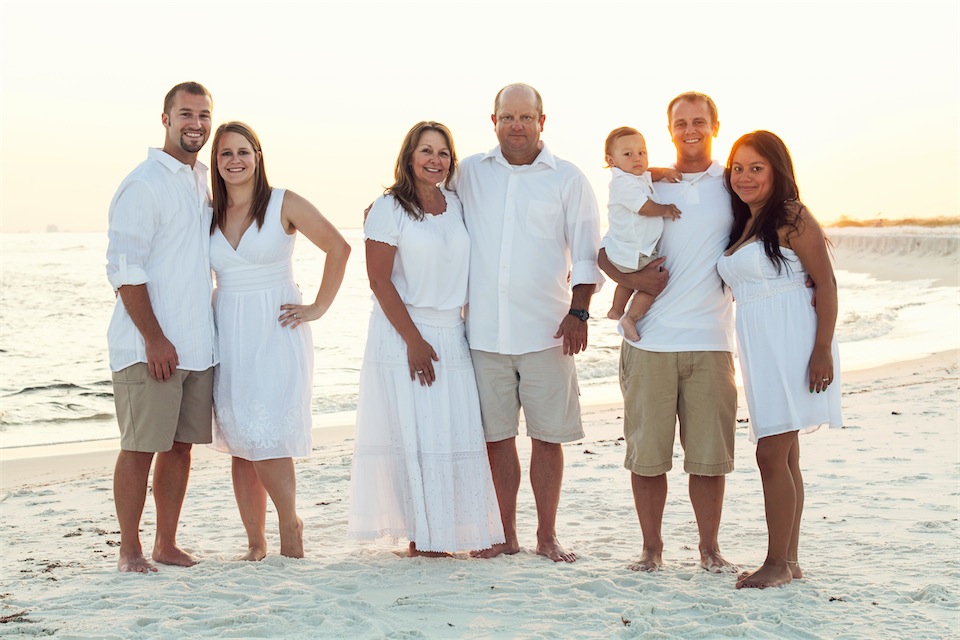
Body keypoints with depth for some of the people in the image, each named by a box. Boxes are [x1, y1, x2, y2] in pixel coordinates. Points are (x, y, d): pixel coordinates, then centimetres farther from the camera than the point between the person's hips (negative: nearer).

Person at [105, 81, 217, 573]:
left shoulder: (205, 182, 15)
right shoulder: (143, 184, -8)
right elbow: (125, 269, -13)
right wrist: (154, 338, -17)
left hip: (199, 343, 7)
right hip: (149, 346, -7)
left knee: (181, 444, 9)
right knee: (141, 445, -2)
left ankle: (166, 544, 18)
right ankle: (130, 550, 7)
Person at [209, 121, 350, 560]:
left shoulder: (284, 204, -2)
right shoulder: (209, 214, 9)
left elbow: (338, 248, 0)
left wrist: (319, 307, -3)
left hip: (276, 331, -4)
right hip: (228, 336, 4)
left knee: (265, 435, -14)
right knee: (239, 443, 4)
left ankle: (290, 524, 7)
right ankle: (255, 544, 11)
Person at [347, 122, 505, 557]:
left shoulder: (456, 205, 11)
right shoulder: (389, 207, -6)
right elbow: (379, 280, -10)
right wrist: (413, 340, -13)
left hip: (452, 335, 5)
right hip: (403, 334, -5)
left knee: (459, 435, 4)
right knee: (414, 436, -3)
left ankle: (466, 532, 12)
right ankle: (421, 540, 4)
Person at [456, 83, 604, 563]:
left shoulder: (568, 179, 5)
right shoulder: (469, 174, 9)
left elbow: (586, 255, 4)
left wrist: (578, 312, -5)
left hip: (546, 331, -1)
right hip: (484, 330, 2)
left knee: (547, 434, 2)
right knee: (496, 435, 6)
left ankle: (547, 536, 13)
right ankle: (507, 534, 17)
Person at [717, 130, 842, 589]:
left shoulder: (791, 218, -8)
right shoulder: (741, 226, 16)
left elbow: (826, 283, -11)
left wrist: (822, 351, -18)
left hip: (791, 345, -8)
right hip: (758, 352, 8)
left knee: (772, 454, -10)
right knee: (783, 457, 10)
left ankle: (777, 563, -3)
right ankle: (789, 562, 15)